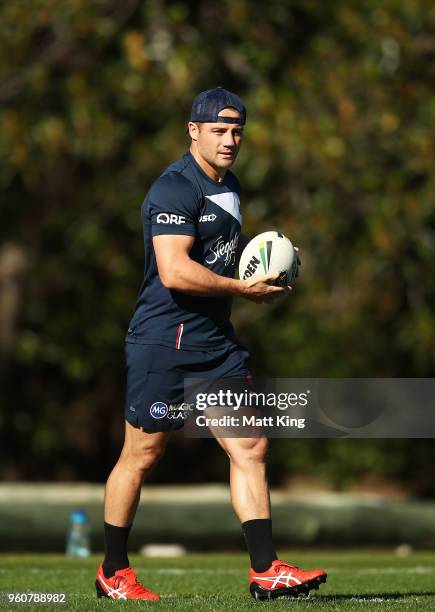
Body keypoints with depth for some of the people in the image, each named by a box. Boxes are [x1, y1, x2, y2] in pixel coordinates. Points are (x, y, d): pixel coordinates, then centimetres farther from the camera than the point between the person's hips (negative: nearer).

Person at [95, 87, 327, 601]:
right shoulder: (175, 189, -15)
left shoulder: (229, 186, 15)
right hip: (164, 342, -8)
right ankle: (113, 572, 14)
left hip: (216, 344, 9)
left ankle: (265, 571, 1)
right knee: (141, 455, 1)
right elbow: (174, 272, -25)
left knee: (250, 447, 0)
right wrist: (244, 288, -18)